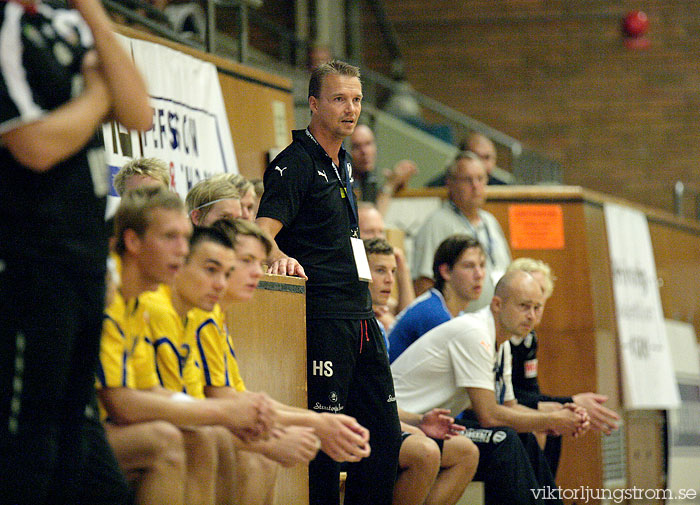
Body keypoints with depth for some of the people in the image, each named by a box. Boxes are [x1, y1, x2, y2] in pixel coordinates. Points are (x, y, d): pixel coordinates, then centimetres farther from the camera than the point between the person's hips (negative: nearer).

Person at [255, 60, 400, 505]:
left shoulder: (342, 163, 18)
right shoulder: (296, 163, -8)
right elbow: (263, 230, -20)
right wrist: (279, 257, -41)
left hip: (362, 320, 9)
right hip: (322, 319, -9)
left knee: (384, 435, 8)